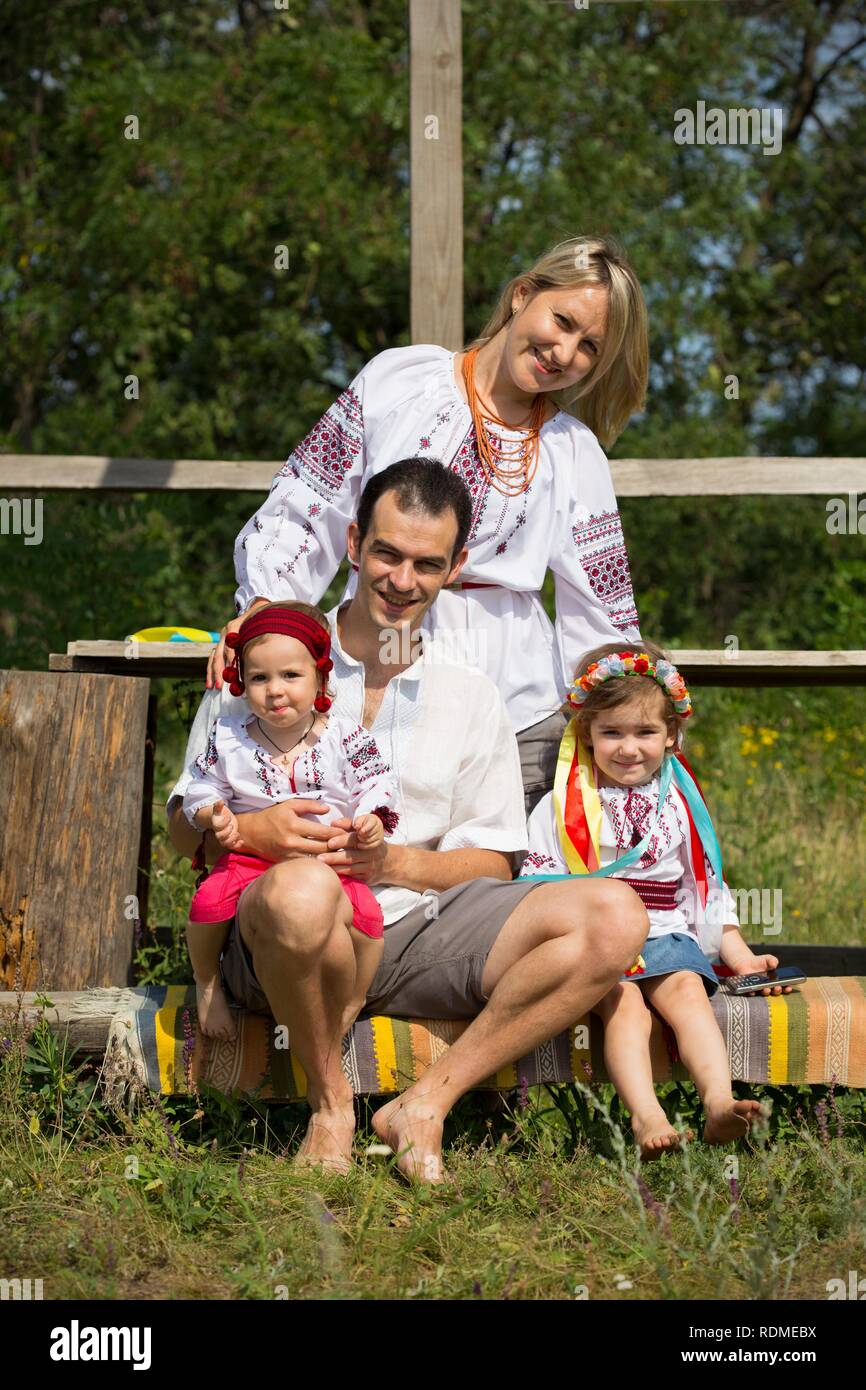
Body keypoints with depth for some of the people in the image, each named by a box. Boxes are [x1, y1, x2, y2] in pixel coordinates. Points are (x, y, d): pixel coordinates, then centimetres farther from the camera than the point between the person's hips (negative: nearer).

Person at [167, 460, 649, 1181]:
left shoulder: (472, 696, 12)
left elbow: (492, 863, 11)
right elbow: (185, 824, 7)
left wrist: (398, 862, -10)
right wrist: (257, 833, -17)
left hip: (421, 930, 3)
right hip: (272, 936, -3)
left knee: (614, 919, -19)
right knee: (301, 891, -41)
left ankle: (425, 1105, -15)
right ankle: (329, 1103, -12)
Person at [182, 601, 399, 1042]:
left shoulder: (345, 737, -1)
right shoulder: (228, 738, 2)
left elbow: (375, 786, 4)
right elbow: (201, 791, 8)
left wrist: (372, 821, -17)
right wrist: (213, 815, -14)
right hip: (250, 856, 1)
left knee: (364, 912, -30)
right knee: (209, 900, -28)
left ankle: (354, 1001, -2)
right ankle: (207, 984, 3)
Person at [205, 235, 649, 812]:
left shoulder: (574, 453, 10)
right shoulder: (398, 381, 6)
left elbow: (602, 611, 13)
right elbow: (302, 509, 6)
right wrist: (259, 608, -6)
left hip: (515, 714, 1)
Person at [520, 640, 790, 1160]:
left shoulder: (681, 804, 18)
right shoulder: (563, 806, 9)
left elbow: (709, 887, 23)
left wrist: (737, 952, 14)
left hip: (667, 933, 2)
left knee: (686, 990, -28)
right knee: (624, 1002, -30)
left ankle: (719, 1101, -47)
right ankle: (647, 1117, -48)